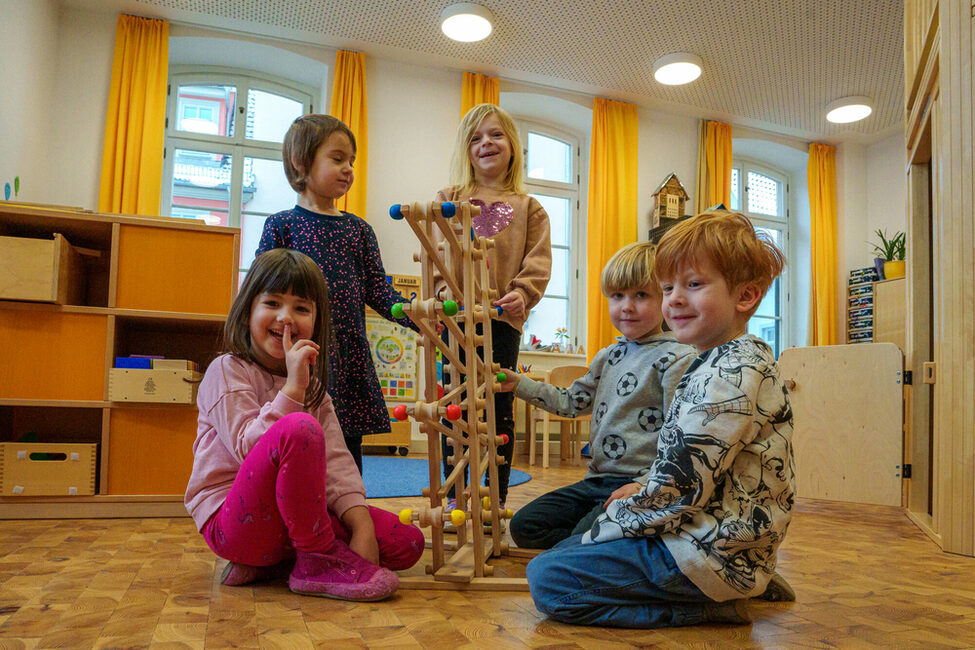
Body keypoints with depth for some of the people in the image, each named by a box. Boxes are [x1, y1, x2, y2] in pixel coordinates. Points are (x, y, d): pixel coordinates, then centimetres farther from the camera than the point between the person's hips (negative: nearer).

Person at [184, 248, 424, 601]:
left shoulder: (311, 383, 13)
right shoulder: (227, 371, -6)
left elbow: (335, 457, 0)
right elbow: (248, 449, -20)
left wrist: (361, 524, -14)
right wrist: (292, 389, -25)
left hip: (291, 517, 7)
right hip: (230, 519, -7)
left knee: (408, 542, -6)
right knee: (299, 428, -34)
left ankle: (270, 564, 0)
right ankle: (319, 560, -19)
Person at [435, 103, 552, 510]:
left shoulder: (527, 208, 12)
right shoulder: (449, 200, 13)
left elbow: (538, 261, 3)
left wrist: (521, 294, -15)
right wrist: (444, 288, -14)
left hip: (503, 317, 0)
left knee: (500, 409, 4)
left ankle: (498, 499, 14)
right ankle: (456, 497, 16)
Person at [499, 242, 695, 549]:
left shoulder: (677, 358, -9)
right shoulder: (608, 357, 14)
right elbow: (571, 402, 23)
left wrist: (645, 484, -22)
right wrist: (519, 383, 16)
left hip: (643, 485, -7)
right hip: (598, 478, 8)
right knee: (524, 526, 0)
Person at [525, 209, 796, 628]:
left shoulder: (732, 373, -22)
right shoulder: (738, 361, 12)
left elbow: (682, 486, -24)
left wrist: (611, 524, -12)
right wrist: (638, 495, 12)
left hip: (708, 553, -11)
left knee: (546, 577, -9)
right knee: (568, 549, 21)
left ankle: (708, 607, -6)